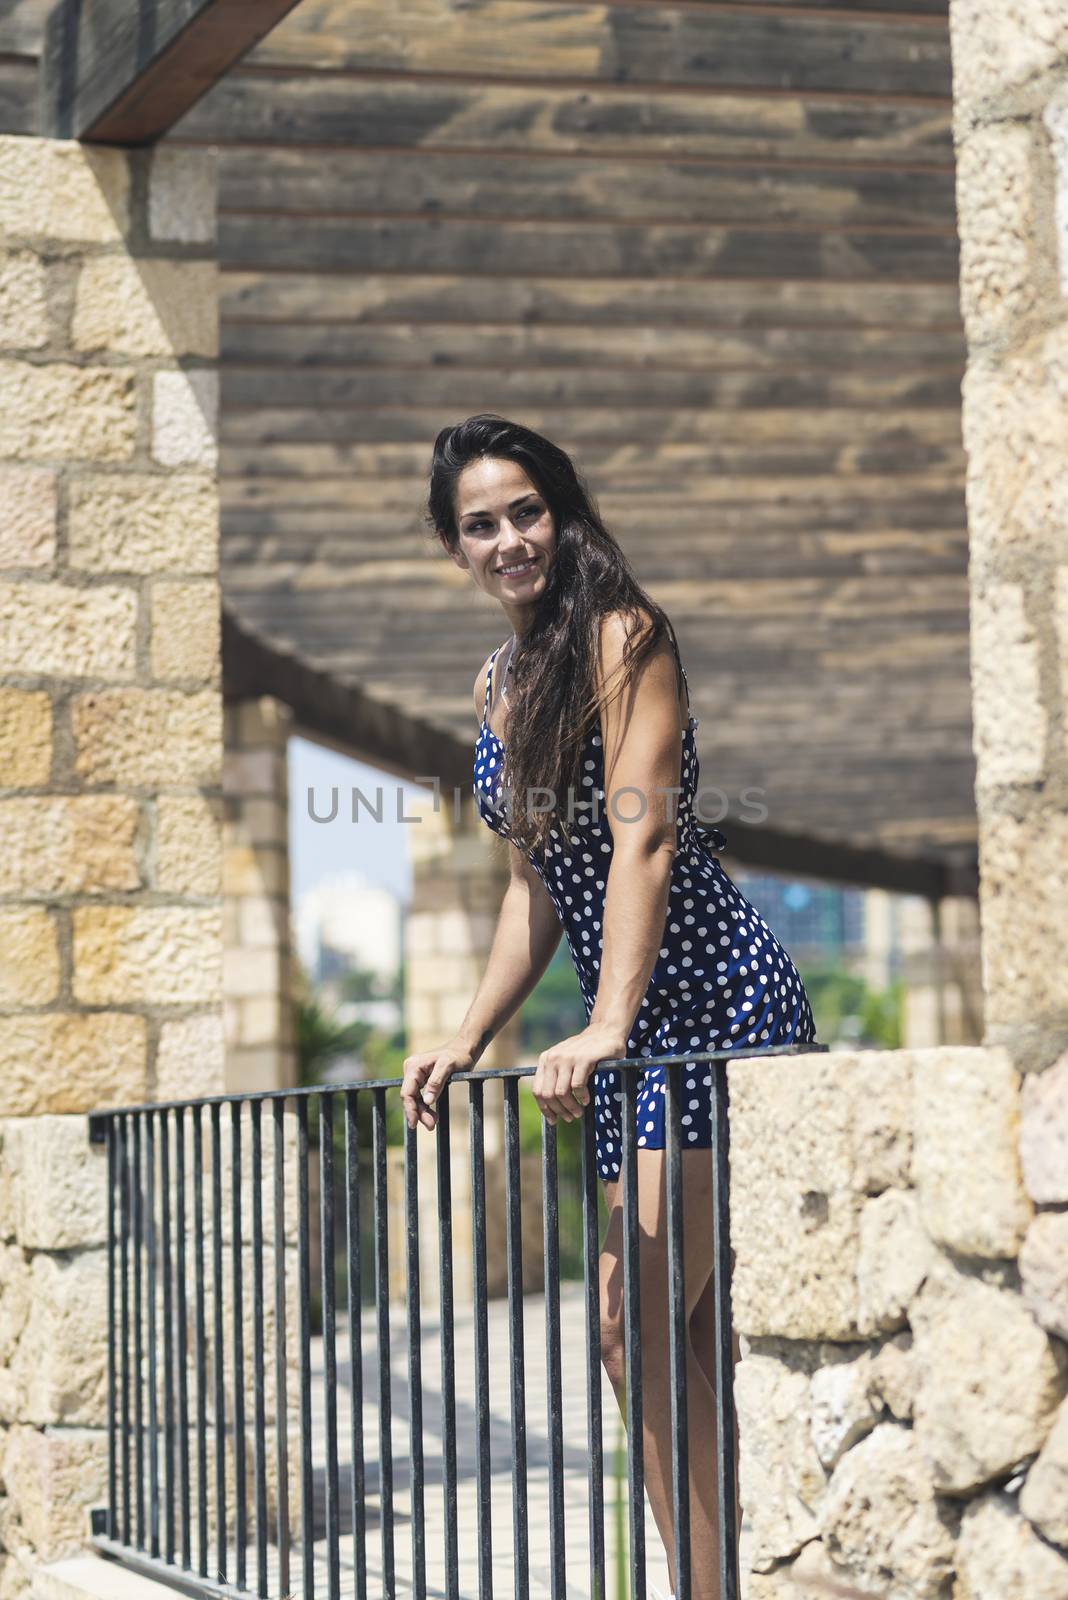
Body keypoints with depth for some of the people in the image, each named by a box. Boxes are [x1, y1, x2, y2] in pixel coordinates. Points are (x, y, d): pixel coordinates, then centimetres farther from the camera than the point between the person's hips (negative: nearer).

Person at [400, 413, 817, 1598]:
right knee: (660, 1337, 5)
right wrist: (466, 1041, 12)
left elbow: (642, 840, -20)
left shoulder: (620, 635, -9)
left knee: (641, 1326, -13)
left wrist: (607, 1028, -29)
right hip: (632, 1038, 8)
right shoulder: (497, 684, 15)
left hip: (711, 1002, -8)